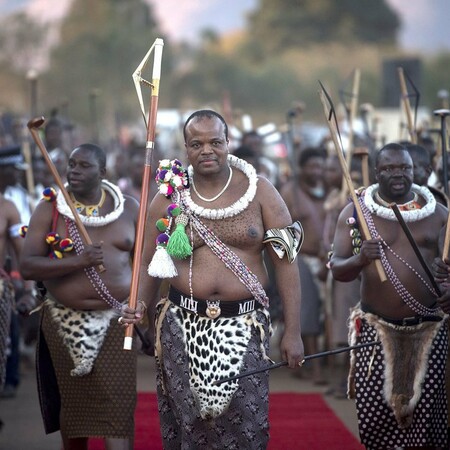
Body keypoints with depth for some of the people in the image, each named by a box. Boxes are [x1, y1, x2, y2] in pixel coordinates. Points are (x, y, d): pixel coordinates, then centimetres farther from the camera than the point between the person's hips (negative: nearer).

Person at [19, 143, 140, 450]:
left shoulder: (129, 208, 2)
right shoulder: (49, 209, -2)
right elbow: (27, 266, -10)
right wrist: (77, 262, -23)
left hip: (115, 320, 0)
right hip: (65, 321, 0)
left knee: (118, 406, -9)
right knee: (72, 401, 11)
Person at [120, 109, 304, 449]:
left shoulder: (259, 192, 0)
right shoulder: (169, 199, 4)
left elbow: (286, 260, -1)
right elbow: (150, 265, 12)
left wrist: (293, 332, -6)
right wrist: (139, 307, -7)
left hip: (243, 326, -1)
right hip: (184, 326, 1)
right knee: (188, 421, 4)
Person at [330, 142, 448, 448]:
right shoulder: (355, 212, 2)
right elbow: (337, 269, 0)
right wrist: (359, 260, -23)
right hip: (376, 329, -1)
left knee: (425, 414, 0)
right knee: (374, 413, -5)